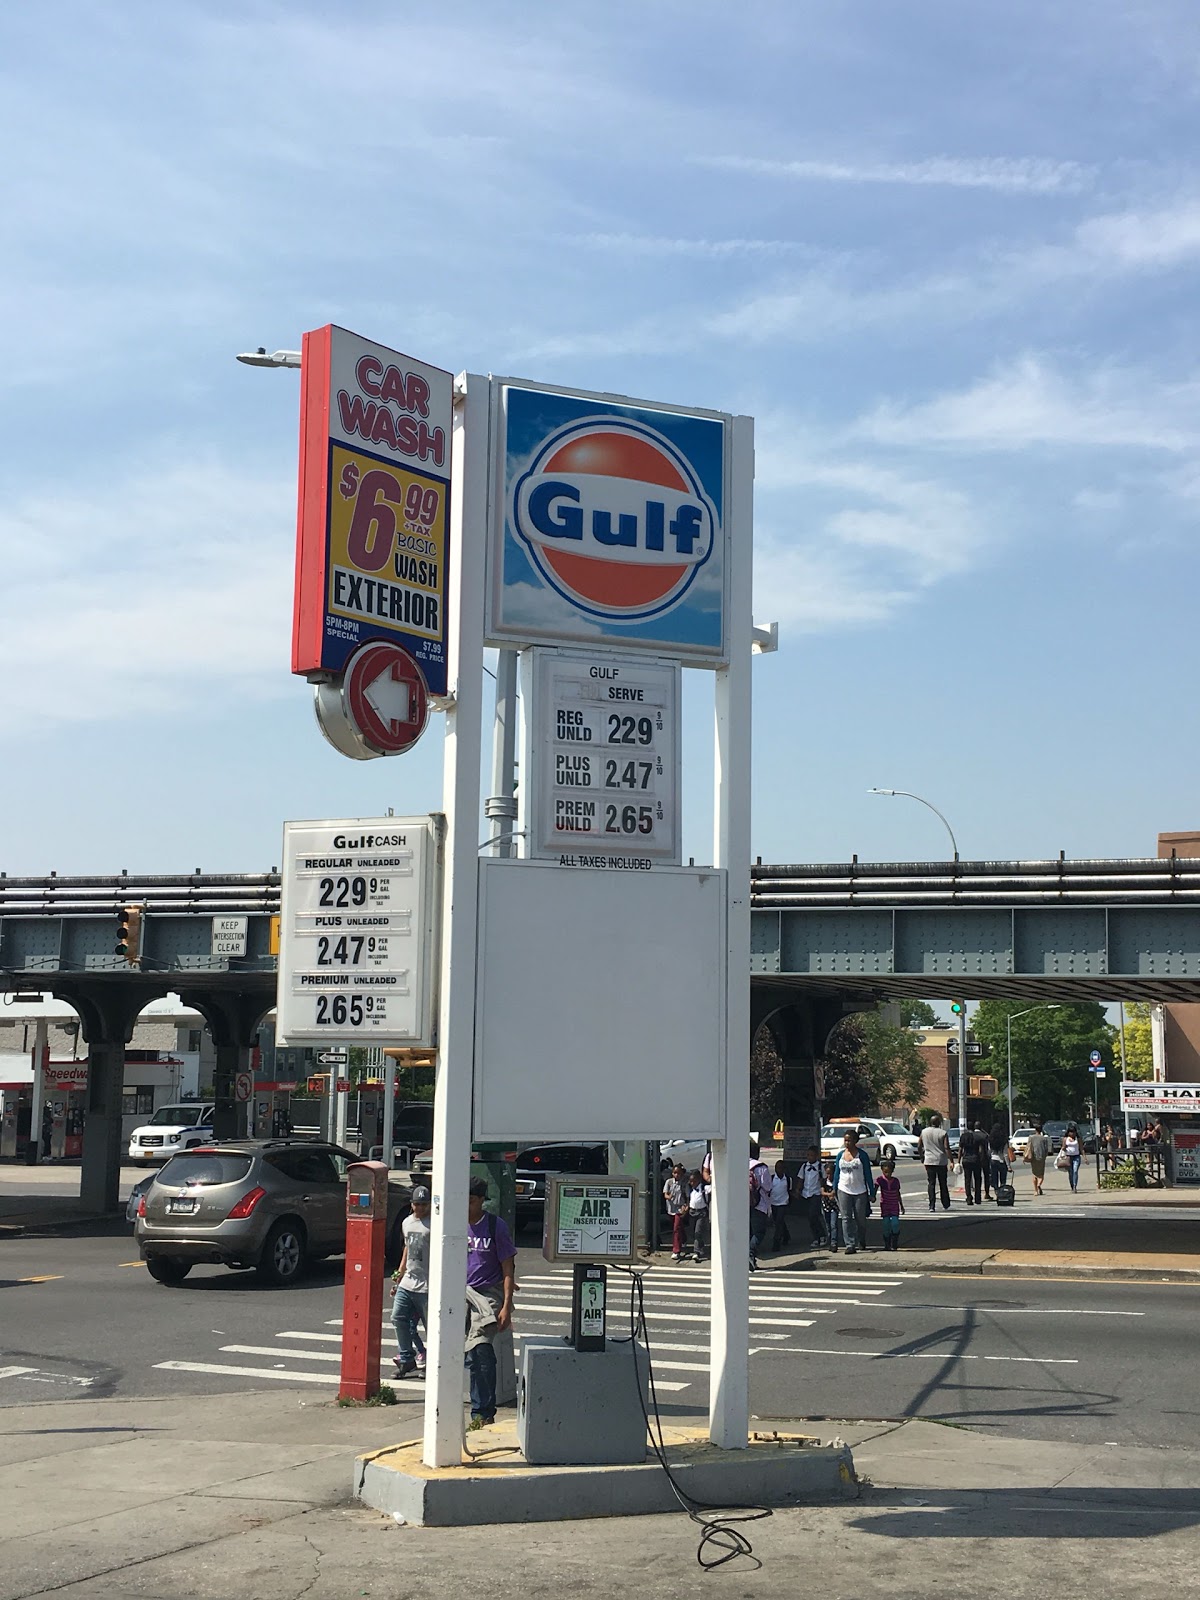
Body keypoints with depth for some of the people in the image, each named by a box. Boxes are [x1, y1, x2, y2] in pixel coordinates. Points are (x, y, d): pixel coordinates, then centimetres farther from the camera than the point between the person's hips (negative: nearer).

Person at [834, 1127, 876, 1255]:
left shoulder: (862, 1155, -4)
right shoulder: (841, 1155, 6)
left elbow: (868, 1174, -1)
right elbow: (836, 1173, 12)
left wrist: (872, 1193, -2)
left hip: (860, 1191, -2)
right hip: (844, 1191, 2)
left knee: (860, 1219, 7)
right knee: (846, 1218, -5)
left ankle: (862, 1240, 32)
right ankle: (850, 1245, -5)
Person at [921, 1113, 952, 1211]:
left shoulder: (924, 1132, 4)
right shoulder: (942, 1133, -7)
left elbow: (920, 1146, 12)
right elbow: (946, 1148, -12)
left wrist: (922, 1157, 26)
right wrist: (951, 1161, -11)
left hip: (929, 1161, 2)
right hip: (941, 1161, -2)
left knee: (931, 1183, 2)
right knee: (943, 1184, 10)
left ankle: (932, 1206, -6)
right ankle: (945, 1205, 18)